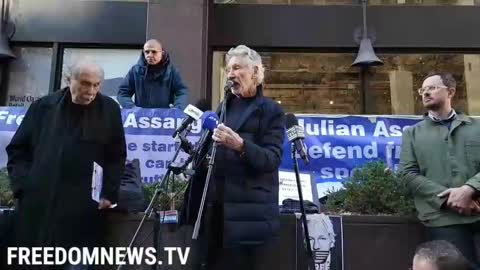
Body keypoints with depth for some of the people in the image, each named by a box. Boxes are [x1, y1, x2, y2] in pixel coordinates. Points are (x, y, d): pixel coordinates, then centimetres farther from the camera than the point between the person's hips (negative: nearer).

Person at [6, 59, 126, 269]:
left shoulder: (109, 110, 2)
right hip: (36, 206, 2)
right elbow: (17, 149, 13)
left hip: (83, 211, -2)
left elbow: (117, 156, 6)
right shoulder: (43, 106, 7)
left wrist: (109, 193, -2)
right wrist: (22, 184, 1)